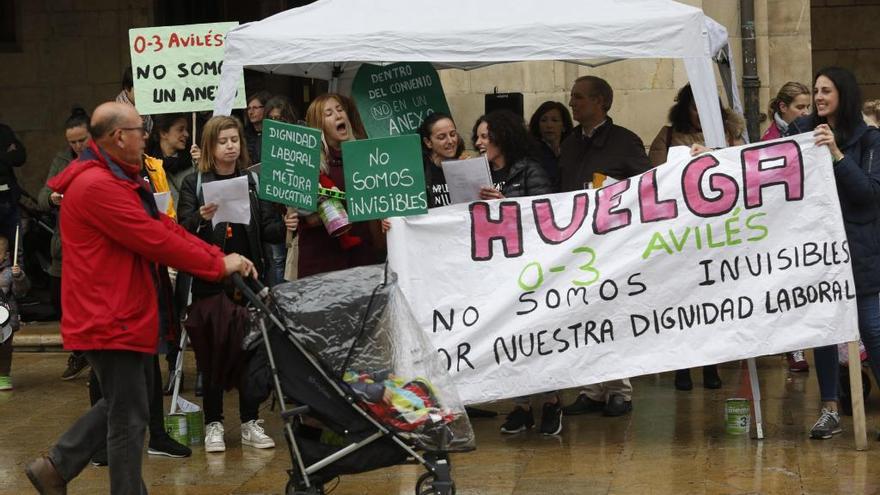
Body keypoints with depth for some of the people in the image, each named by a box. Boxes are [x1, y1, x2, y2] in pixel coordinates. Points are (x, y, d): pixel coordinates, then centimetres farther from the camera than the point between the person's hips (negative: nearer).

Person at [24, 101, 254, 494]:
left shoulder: (118, 180, 14)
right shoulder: (98, 185, -21)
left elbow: (162, 227, 10)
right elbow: (156, 241, -22)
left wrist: (221, 257, 0)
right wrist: (219, 265, -13)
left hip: (121, 313, 11)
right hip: (110, 319, -11)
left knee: (122, 402, 21)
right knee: (129, 417, -2)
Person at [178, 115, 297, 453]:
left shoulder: (253, 181, 9)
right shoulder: (194, 184, 2)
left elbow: (267, 228, 4)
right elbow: (182, 231, -8)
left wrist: (284, 226, -18)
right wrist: (201, 218, -29)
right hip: (209, 281, -2)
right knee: (211, 353, 1)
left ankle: (251, 423, 14)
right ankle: (213, 424, 11)